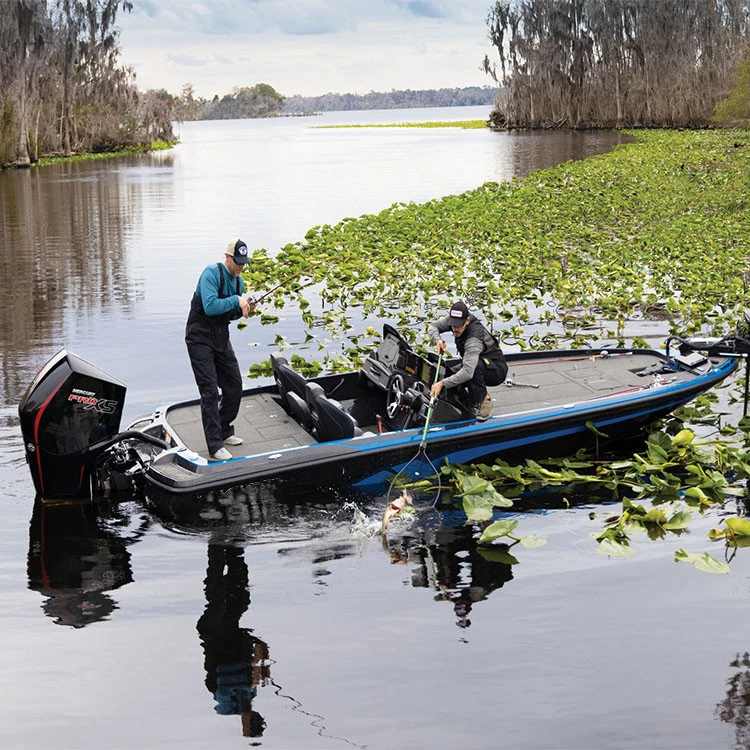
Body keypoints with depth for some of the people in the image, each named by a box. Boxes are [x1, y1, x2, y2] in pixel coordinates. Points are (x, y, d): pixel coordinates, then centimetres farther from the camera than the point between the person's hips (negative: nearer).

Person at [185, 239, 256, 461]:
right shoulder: (212, 273, -16)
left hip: (221, 339, 8)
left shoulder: (238, 281, 9)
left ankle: (225, 431, 30)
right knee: (210, 391, -10)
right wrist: (236, 301, -23)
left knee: (234, 387, 10)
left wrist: (244, 309, 0)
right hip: (200, 339, -8)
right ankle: (215, 447, -9)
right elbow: (210, 307, -27)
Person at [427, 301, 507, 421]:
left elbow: (468, 372, -47)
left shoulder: (474, 338, -36)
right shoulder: (453, 320, -14)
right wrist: (437, 340, -23)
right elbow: (432, 326, 0)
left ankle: (484, 401, -22)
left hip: (496, 370, -8)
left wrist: (443, 383, -51)